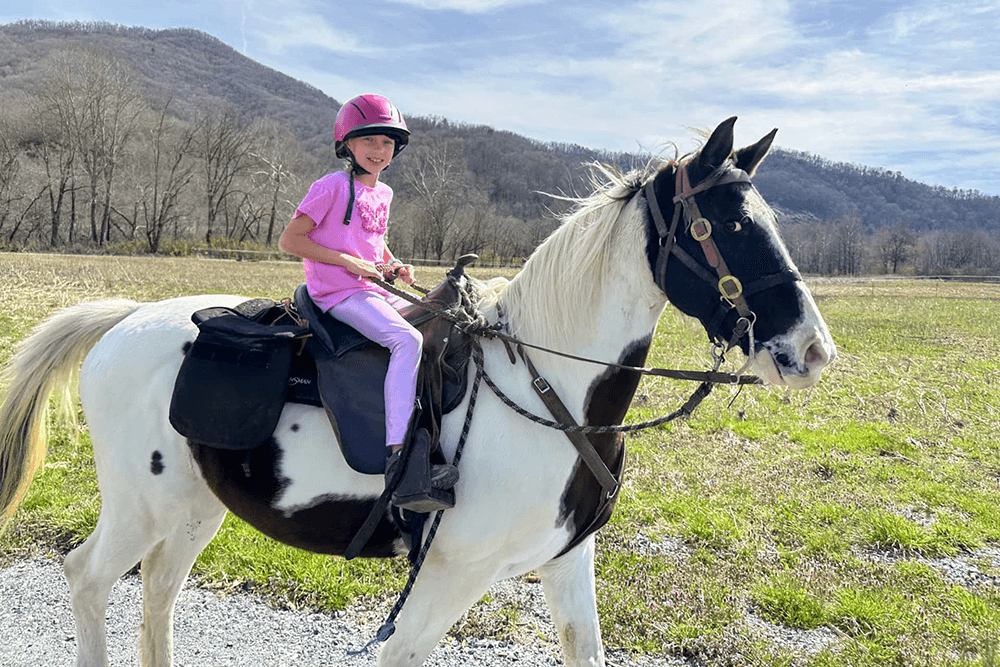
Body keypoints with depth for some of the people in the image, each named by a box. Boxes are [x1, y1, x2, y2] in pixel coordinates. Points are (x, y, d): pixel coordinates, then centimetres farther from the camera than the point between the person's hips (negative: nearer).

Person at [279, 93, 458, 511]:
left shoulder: (383, 193, 16)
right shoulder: (333, 186, -6)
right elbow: (289, 240, -9)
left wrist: (394, 266, 9)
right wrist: (348, 261, -16)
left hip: (375, 290, 9)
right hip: (340, 294, -9)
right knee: (407, 339, -31)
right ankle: (399, 459, -39)